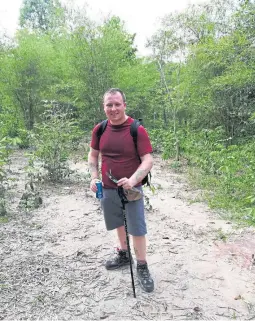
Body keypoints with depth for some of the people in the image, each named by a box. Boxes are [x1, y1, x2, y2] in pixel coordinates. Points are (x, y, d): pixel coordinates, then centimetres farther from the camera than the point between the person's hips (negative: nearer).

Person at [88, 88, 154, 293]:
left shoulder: (137, 130, -15)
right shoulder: (99, 130, -1)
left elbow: (148, 160, -17)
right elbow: (93, 155, 11)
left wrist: (133, 180, -32)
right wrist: (94, 177, -2)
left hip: (131, 189, -4)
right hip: (108, 189, 5)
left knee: (138, 229, 4)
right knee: (119, 223, 22)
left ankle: (142, 268, 23)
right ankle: (124, 255, 44)